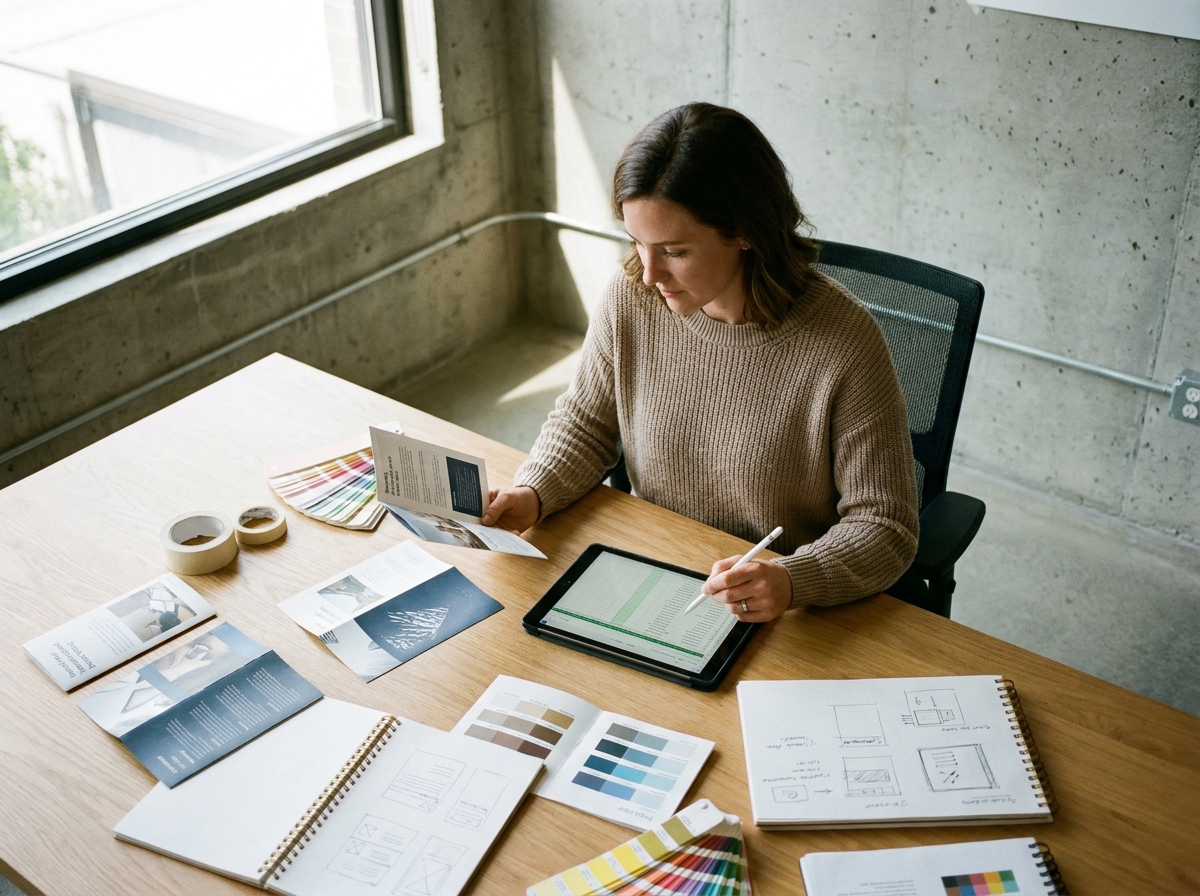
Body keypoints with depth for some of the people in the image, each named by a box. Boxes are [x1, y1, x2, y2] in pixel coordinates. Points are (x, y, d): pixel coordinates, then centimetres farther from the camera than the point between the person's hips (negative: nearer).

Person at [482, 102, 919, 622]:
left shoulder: (844, 347, -21)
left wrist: (792, 582, -32)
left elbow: (885, 526, -14)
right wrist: (532, 492, -10)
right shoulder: (632, 298, -8)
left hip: (785, 626, -4)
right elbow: (586, 420, 9)